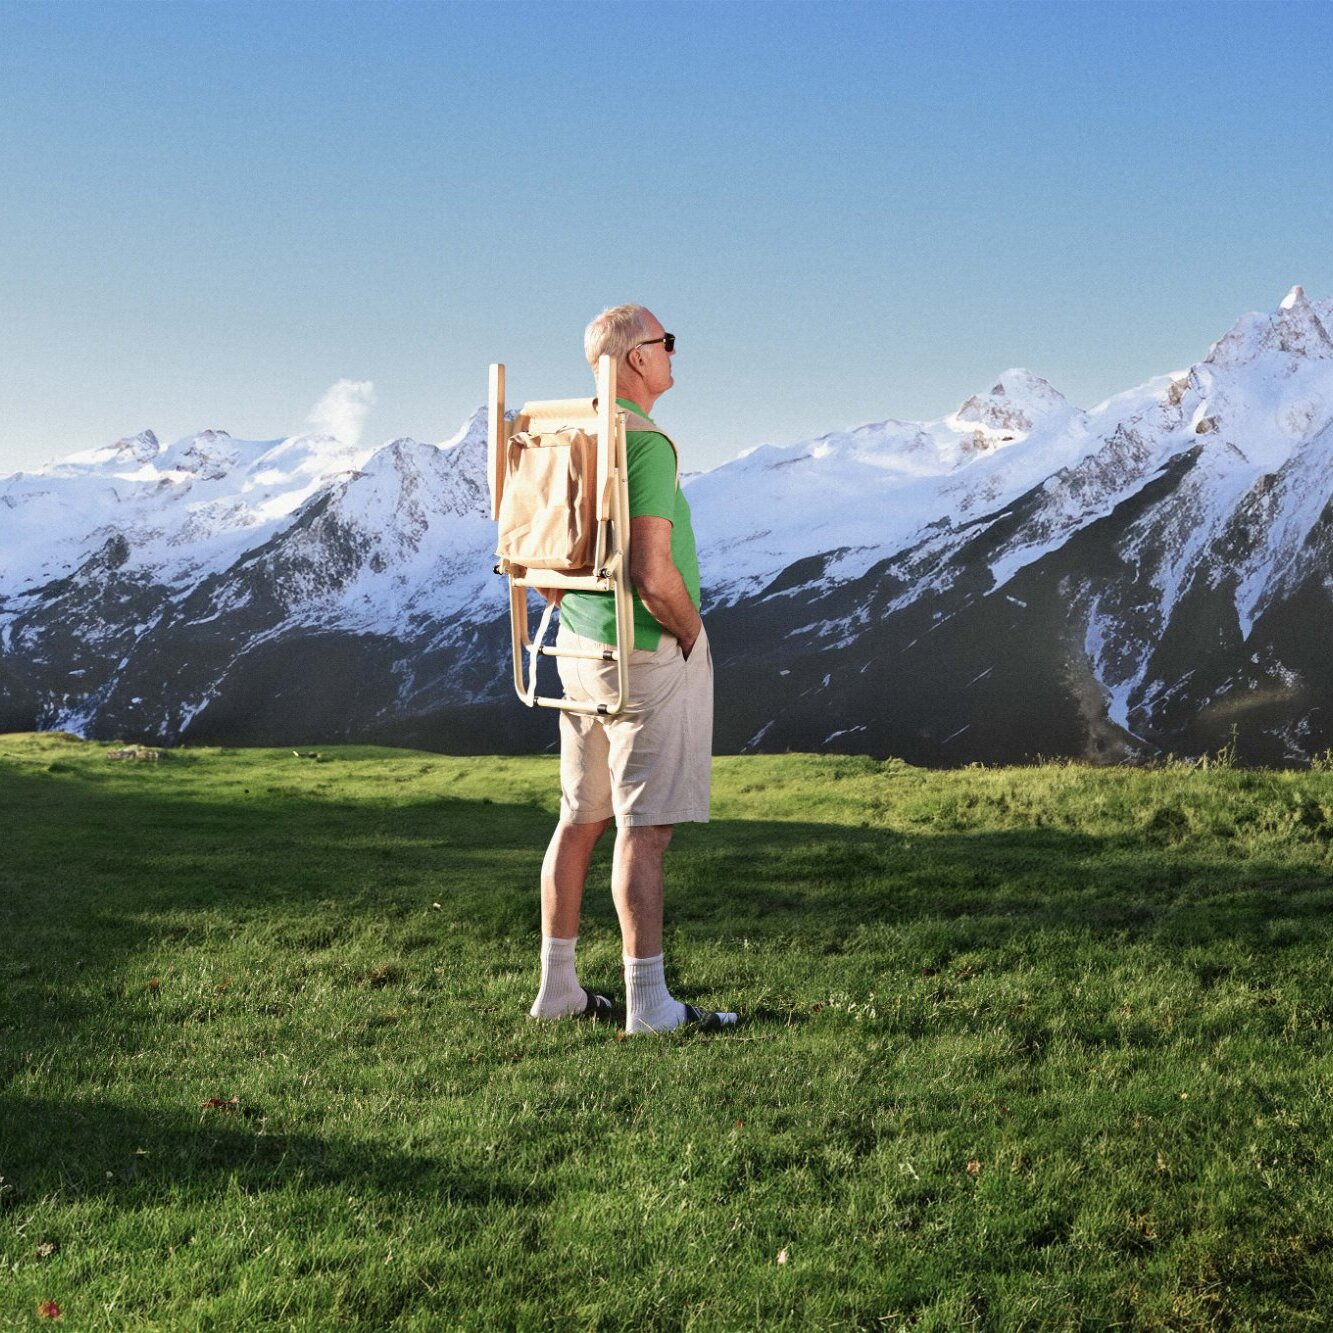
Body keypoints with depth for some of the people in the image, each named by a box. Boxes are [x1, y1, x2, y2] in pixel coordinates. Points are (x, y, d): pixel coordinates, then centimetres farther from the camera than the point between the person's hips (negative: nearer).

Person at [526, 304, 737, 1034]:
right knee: (644, 829, -5)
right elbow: (652, 571, -26)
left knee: (581, 819, 15)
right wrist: (691, 632, -10)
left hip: (580, 649, 9)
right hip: (648, 657, -9)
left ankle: (558, 987, 23)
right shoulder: (647, 444, -18)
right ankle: (649, 1004, 1)